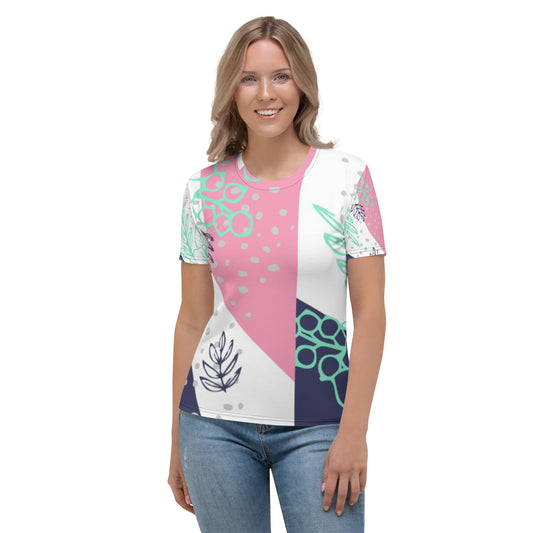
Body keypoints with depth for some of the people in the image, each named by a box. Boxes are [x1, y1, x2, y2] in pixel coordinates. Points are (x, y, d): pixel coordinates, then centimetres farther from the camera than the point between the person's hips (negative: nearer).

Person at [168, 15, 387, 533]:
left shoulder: (347, 176, -3)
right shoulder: (204, 188, 3)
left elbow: (370, 310, -5)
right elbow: (193, 319, 7)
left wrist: (353, 430, -10)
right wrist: (177, 441, 8)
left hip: (316, 426, -1)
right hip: (216, 423, 2)